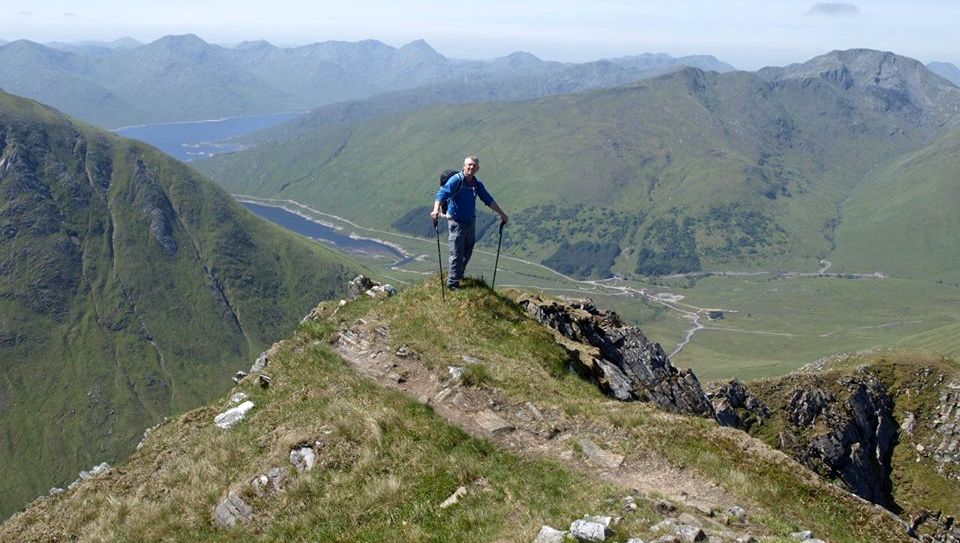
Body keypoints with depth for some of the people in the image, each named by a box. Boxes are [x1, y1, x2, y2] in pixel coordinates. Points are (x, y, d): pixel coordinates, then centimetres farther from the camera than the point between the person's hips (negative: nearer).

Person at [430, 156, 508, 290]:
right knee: (457, 254, -5)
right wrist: (436, 210, -42)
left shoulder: (477, 183, 7)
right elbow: (442, 194, -24)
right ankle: (452, 283, 5)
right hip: (456, 222, -7)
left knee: (468, 252, 16)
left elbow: (488, 200, 16)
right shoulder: (456, 180, -13)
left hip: (471, 222, 7)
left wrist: (501, 213, 18)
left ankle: (459, 274, 35)